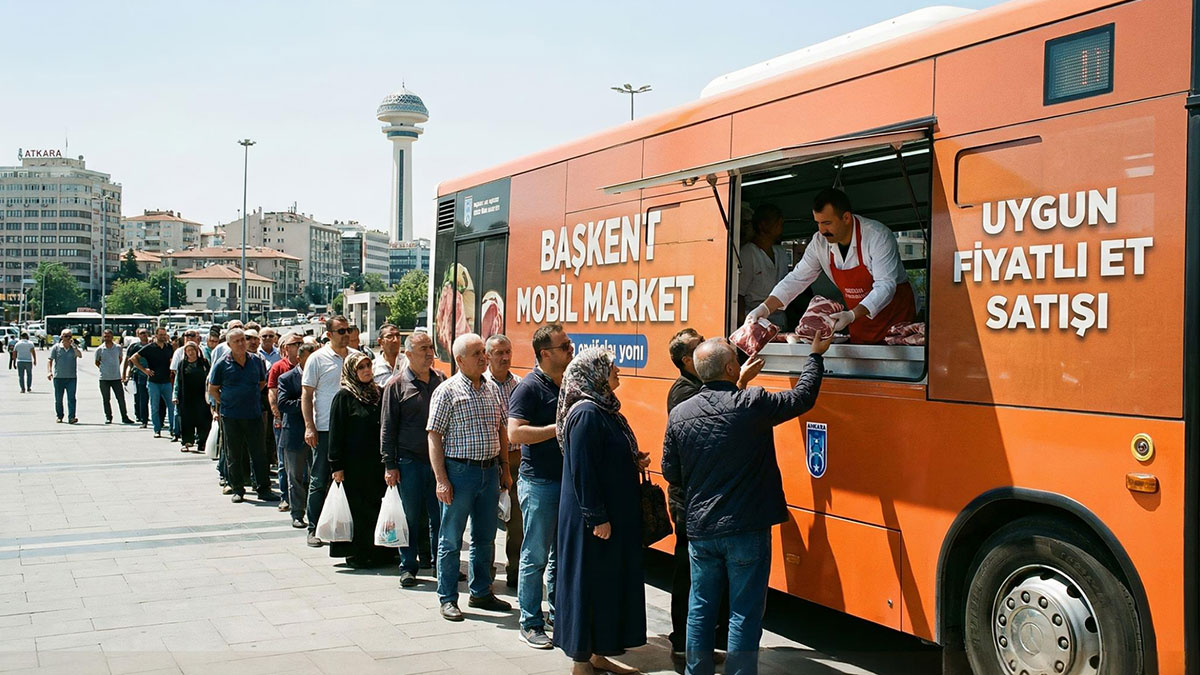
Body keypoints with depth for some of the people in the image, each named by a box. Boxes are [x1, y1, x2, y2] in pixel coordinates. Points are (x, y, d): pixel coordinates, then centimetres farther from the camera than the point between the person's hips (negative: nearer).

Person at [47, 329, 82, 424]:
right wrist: (50, 371, -12)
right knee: (58, 399, 8)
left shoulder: (74, 347, 7)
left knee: (71, 398, -9)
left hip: (71, 377, 0)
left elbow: (80, 356, -10)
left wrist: (73, 345, -13)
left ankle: (71, 417, -13)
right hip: (58, 377, 0)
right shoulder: (56, 348, 4)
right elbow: (49, 359, 1)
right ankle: (59, 416, 23)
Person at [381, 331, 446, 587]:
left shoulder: (441, 381, 9)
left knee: (440, 515, 7)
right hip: (410, 461, -3)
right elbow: (388, 428, 0)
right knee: (410, 516, 4)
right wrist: (389, 465, -5)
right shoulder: (397, 385, -1)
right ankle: (408, 567, 15)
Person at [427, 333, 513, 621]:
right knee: (451, 540, 4)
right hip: (459, 470, -6)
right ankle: (448, 598, 15)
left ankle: (481, 592, 28)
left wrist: (505, 467, 12)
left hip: (490, 470, 6)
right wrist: (442, 480, -15)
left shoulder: (493, 389, 9)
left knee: (485, 537, 14)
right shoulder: (446, 391, -9)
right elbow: (434, 437, -10)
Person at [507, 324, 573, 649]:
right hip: (539, 482, -7)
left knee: (562, 554, 14)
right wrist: (559, 428, -20)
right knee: (535, 555, 0)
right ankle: (530, 625, 9)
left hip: (568, 479, 7)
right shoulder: (529, 387, -11)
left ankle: (558, 615, 26)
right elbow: (515, 433, -21)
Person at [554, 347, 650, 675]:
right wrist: (597, 518, -21)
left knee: (611, 581, 15)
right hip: (594, 521, -10)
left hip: (615, 514, 10)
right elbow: (582, 471, -22)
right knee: (589, 583, 0)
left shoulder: (604, 409, 11)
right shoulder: (586, 414, -19)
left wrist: (635, 462, 5)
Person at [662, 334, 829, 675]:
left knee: (700, 609, 15)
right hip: (745, 531, -4)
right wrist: (816, 355, 16)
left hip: (700, 531, 4)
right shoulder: (753, 404, -14)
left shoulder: (679, 414, -2)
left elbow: (671, 473, 6)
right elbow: (802, 397, 0)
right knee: (744, 614, 5)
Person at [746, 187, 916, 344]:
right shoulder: (820, 243, -6)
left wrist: (852, 316, -41)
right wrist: (765, 308, -13)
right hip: (861, 323, 5)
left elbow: (885, 286, -28)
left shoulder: (878, 236, -22)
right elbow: (797, 279, -1)